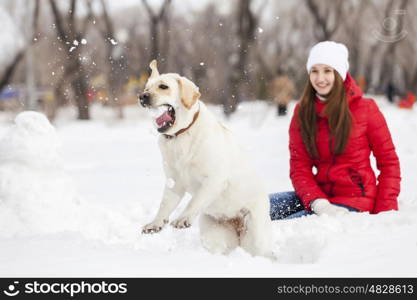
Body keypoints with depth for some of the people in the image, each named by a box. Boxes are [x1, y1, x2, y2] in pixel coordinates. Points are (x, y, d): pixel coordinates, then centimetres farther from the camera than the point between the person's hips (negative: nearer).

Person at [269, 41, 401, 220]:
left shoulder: (366, 108, -3)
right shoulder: (302, 111, 5)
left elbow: (388, 161, 0)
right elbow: (299, 167, 0)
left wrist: (385, 212, -10)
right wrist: (318, 203, -18)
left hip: (354, 201, -4)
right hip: (320, 194, 4)